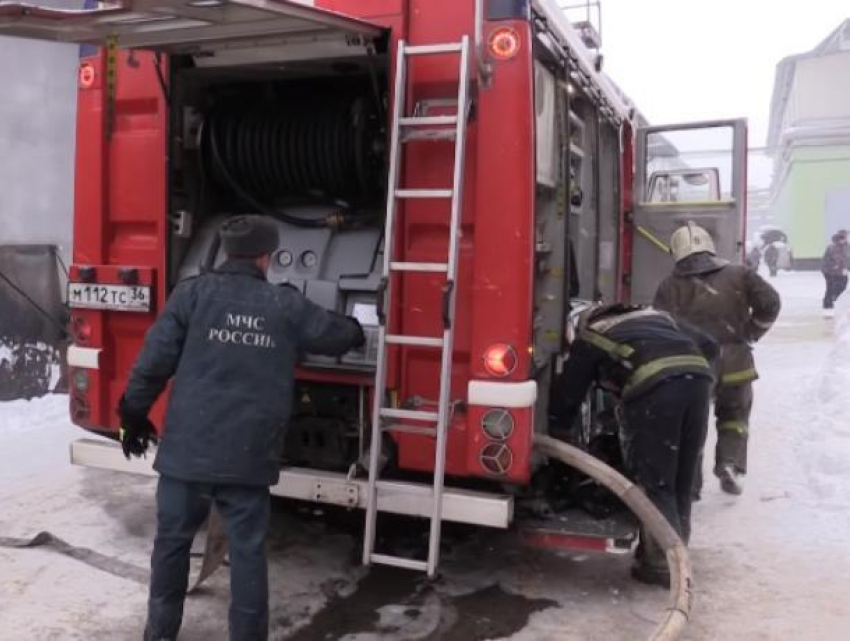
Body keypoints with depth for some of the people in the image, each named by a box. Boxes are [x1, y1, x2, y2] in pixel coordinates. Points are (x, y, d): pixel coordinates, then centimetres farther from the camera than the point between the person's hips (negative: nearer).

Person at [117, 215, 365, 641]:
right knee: (248, 550, 9)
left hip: (187, 447, 1)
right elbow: (338, 336, 17)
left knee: (172, 540, 17)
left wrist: (134, 414, 10)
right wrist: (356, 331, 41)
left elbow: (155, 359, -3)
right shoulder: (288, 305, 3)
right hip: (249, 455, 0)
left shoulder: (192, 293, 0)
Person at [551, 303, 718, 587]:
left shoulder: (588, 337, 26)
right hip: (698, 376, 5)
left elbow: (567, 394, 26)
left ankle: (664, 564, 3)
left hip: (654, 385, -5)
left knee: (655, 482, 5)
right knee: (681, 482, 16)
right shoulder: (655, 316, 38)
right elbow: (708, 345, 30)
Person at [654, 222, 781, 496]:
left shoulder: (670, 286, 2)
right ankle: (730, 464, 6)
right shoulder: (739, 274, 6)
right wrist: (750, 334, 12)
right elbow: (770, 303, 0)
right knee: (734, 416, 26)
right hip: (734, 361, 1)